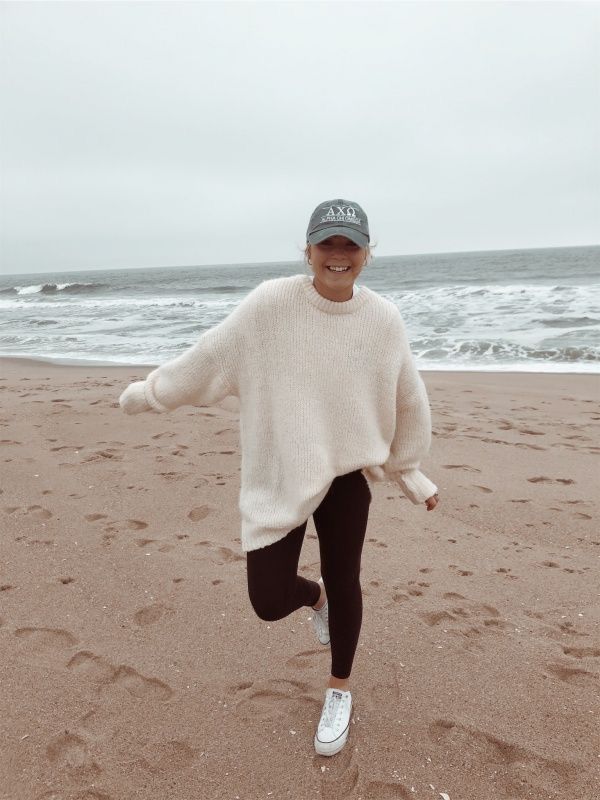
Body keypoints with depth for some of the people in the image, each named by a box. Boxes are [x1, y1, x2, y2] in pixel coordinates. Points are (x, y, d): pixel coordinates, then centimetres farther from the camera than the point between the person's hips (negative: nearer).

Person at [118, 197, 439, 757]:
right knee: (269, 600, -2)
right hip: (278, 478, -1)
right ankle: (315, 597, 39)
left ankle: (339, 691, 40)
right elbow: (209, 355, -4)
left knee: (344, 584, 9)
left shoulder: (383, 319, -7)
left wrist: (408, 472, 14)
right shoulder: (270, 304, -15)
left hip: (347, 471, 1)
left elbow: (408, 402, 6)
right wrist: (148, 392, 6)